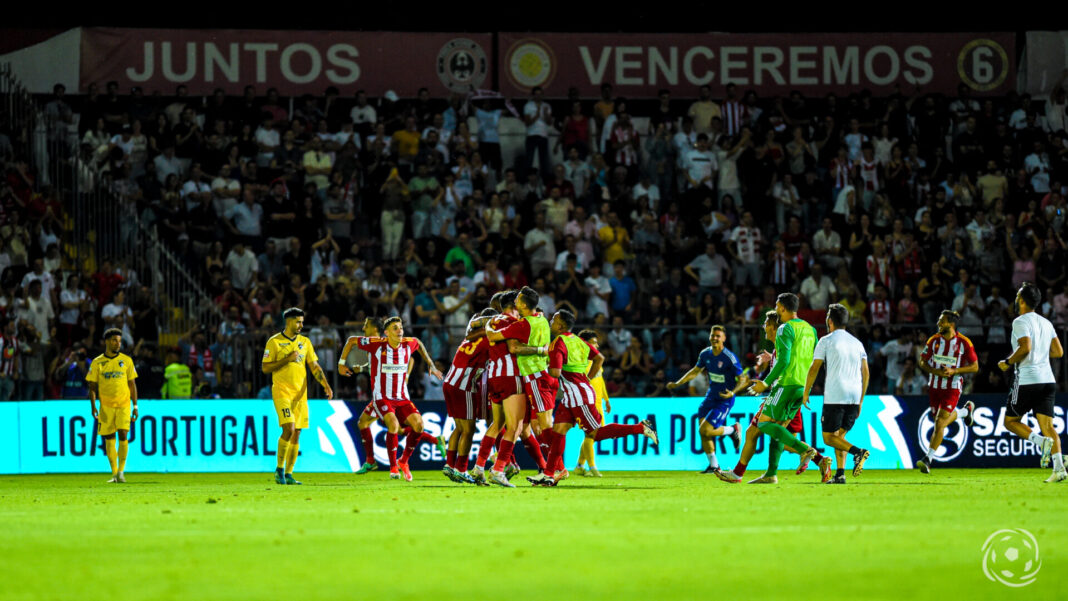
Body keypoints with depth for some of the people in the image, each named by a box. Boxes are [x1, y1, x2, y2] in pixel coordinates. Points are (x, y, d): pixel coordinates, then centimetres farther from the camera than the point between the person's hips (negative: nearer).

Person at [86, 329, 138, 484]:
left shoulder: (126, 360, 5)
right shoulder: (97, 363, 3)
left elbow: (132, 385, 9)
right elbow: (92, 386, 6)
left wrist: (135, 406, 5)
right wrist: (93, 407, -4)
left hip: (123, 404, -1)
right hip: (106, 406, 1)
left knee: (123, 435, -14)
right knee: (109, 440, 2)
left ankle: (121, 471, -7)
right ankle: (114, 474, 10)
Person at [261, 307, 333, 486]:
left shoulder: (305, 342, 12)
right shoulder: (274, 342, -2)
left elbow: (314, 366, 13)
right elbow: (265, 368, -4)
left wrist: (326, 385, 0)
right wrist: (287, 359, -14)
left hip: (300, 393, 5)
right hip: (281, 391, -5)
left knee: (296, 434, 2)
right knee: (289, 429, -19)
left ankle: (288, 474, 8)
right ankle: (279, 469, -7)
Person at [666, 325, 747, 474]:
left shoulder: (730, 358, -19)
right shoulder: (705, 354, 0)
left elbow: (742, 380, -15)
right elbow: (695, 371, 17)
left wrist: (732, 392, -32)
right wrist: (677, 384, 12)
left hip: (724, 400, -6)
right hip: (711, 396, 6)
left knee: (705, 430, -16)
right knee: (703, 433, 1)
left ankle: (733, 430, 10)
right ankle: (714, 465, 16)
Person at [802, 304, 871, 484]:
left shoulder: (826, 341, 0)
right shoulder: (857, 343, 16)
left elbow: (814, 369, -4)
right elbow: (866, 373, 13)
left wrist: (806, 393, 6)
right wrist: (860, 401, 19)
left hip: (834, 396, -5)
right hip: (854, 396, 6)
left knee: (829, 438, 0)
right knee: (839, 435, 14)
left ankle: (857, 452, -24)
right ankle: (840, 474, -1)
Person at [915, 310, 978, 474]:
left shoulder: (964, 343, -9)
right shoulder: (934, 341, 1)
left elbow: (975, 367, -4)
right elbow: (922, 362, 7)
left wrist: (954, 371, -18)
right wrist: (936, 372, -13)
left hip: (953, 388, -5)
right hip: (934, 386, 5)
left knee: (940, 423, -14)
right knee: (943, 420, 15)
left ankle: (928, 459, -13)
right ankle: (966, 411, 46)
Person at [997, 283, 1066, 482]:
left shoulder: (1021, 322, -8)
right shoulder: (1046, 323, 15)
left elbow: (1025, 347, -22)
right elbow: (1058, 352, 15)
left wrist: (1008, 362, -8)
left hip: (1027, 380, -7)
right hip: (1048, 379, 7)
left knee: (1010, 421, 8)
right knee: (1047, 426, 3)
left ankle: (1042, 441, -17)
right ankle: (1059, 468, -13)